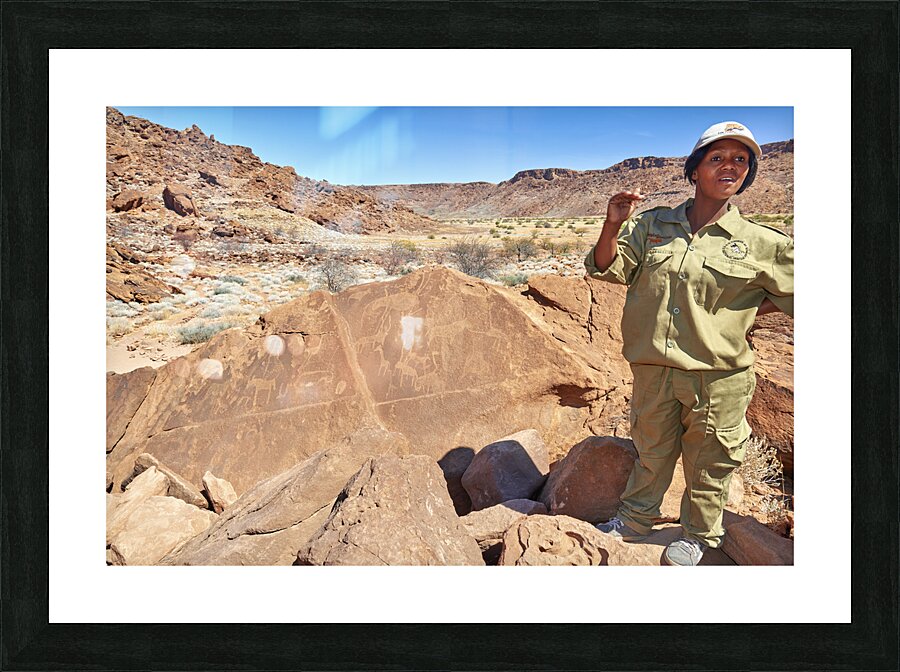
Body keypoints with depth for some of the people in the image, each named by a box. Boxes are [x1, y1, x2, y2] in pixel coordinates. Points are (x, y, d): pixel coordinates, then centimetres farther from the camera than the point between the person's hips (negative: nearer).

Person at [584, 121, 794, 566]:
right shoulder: (652, 225, 2)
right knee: (651, 451, 21)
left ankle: (699, 535, 42)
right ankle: (635, 520, 43)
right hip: (653, 369, 2)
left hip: (718, 378, -1)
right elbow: (607, 268, -3)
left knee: (708, 463, 16)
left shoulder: (762, 244, -4)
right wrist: (612, 226, -19)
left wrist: (751, 311, -2)